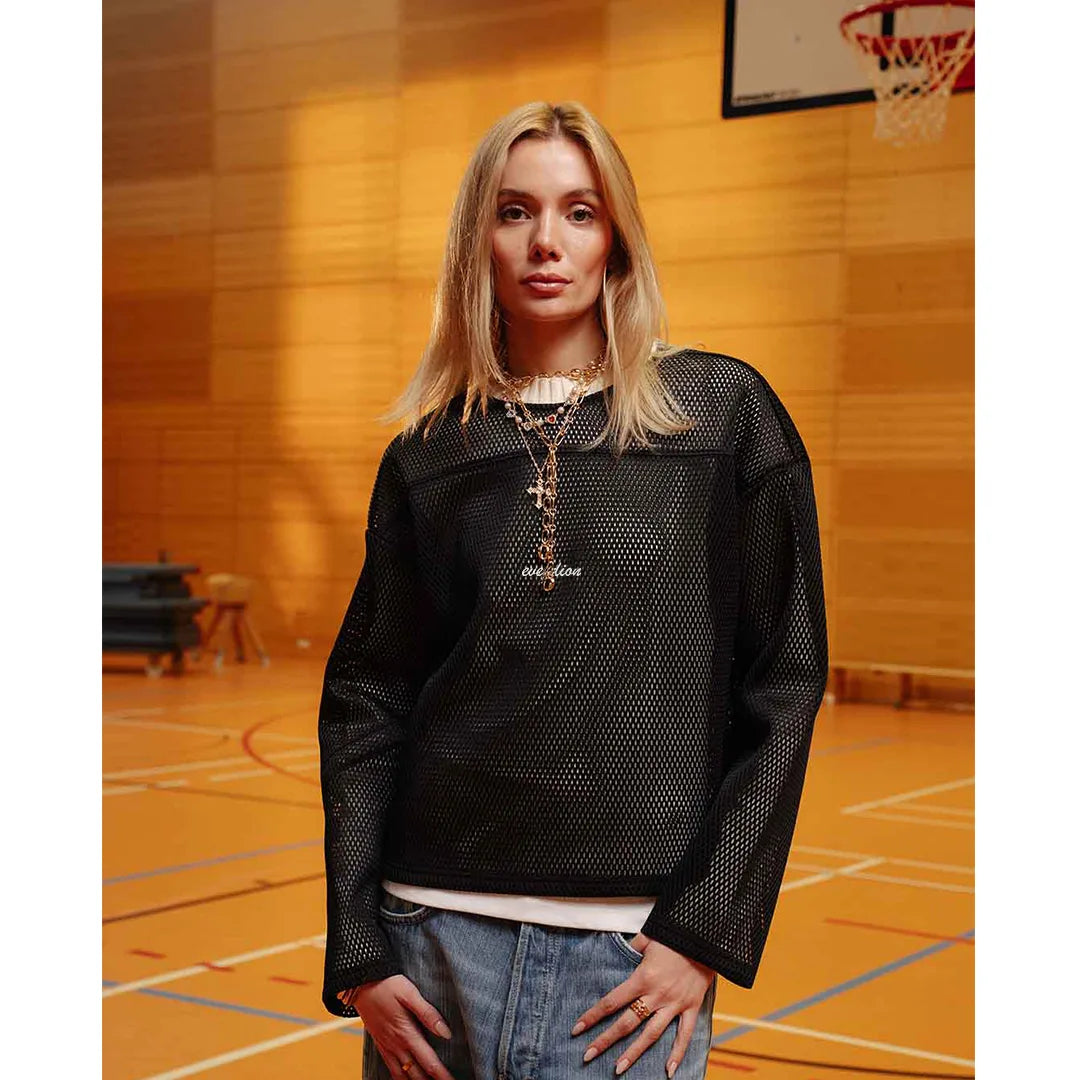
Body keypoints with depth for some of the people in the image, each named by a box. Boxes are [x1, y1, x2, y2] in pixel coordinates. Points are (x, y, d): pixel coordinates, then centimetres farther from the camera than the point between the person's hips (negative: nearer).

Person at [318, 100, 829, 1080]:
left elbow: (784, 684, -2)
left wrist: (708, 929, -7)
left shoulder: (725, 413, -1)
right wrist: (357, 947, -1)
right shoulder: (430, 453, 6)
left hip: (631, 954, -2)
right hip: (439, 935, 2)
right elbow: (365, 696, 6)